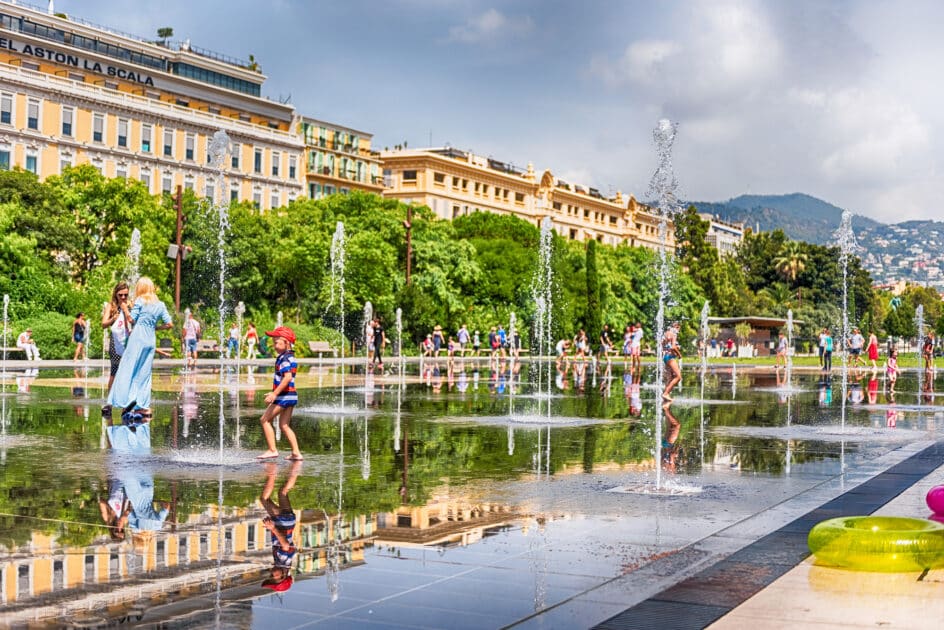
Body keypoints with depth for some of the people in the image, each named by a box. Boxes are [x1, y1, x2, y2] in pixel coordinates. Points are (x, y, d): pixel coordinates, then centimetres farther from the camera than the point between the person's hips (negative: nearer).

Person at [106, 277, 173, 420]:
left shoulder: (140, 301, -2)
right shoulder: (160, 305, 12)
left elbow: (132, 319, -7)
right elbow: (169, 324, 8)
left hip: (137, 338, -5)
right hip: (151, 340, 5)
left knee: (128, 369, -2)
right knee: (144, 374, 9)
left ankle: (129, 399, -17)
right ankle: (144, 406, 6)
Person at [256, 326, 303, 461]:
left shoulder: (284, 358, -15)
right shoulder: (290, 357, 17)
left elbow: (288, 377, -26)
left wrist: (275, 393, -26)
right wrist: (275, 393, 30)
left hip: (285, 396, -10)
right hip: (290, 396, 10)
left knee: (265, 419, -2)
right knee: (284, 425, 13)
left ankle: (272, 450, -4)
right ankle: (296, 453, 9)